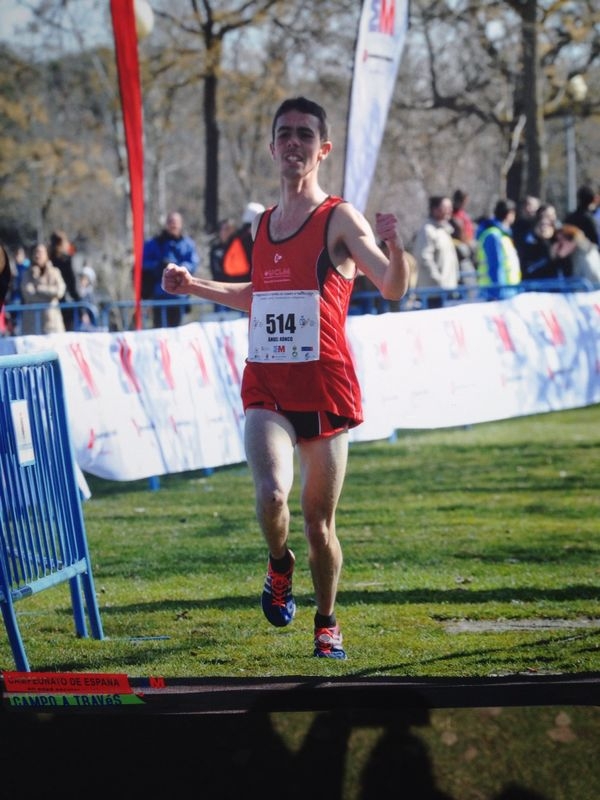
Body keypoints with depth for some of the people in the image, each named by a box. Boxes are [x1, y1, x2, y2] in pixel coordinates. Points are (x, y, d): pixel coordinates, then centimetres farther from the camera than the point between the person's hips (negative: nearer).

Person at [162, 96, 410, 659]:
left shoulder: (338, 219, -4)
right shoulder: (263, 224, 13)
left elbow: (393, 288, -17)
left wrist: (394, 246, -37)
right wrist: (194, 286, 23)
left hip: (325, 388, -3)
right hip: (266, 387, 3)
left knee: (319, 521, 6)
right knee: (271, 495, -22)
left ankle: (327, 624, 27)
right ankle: (280, 565, 9)